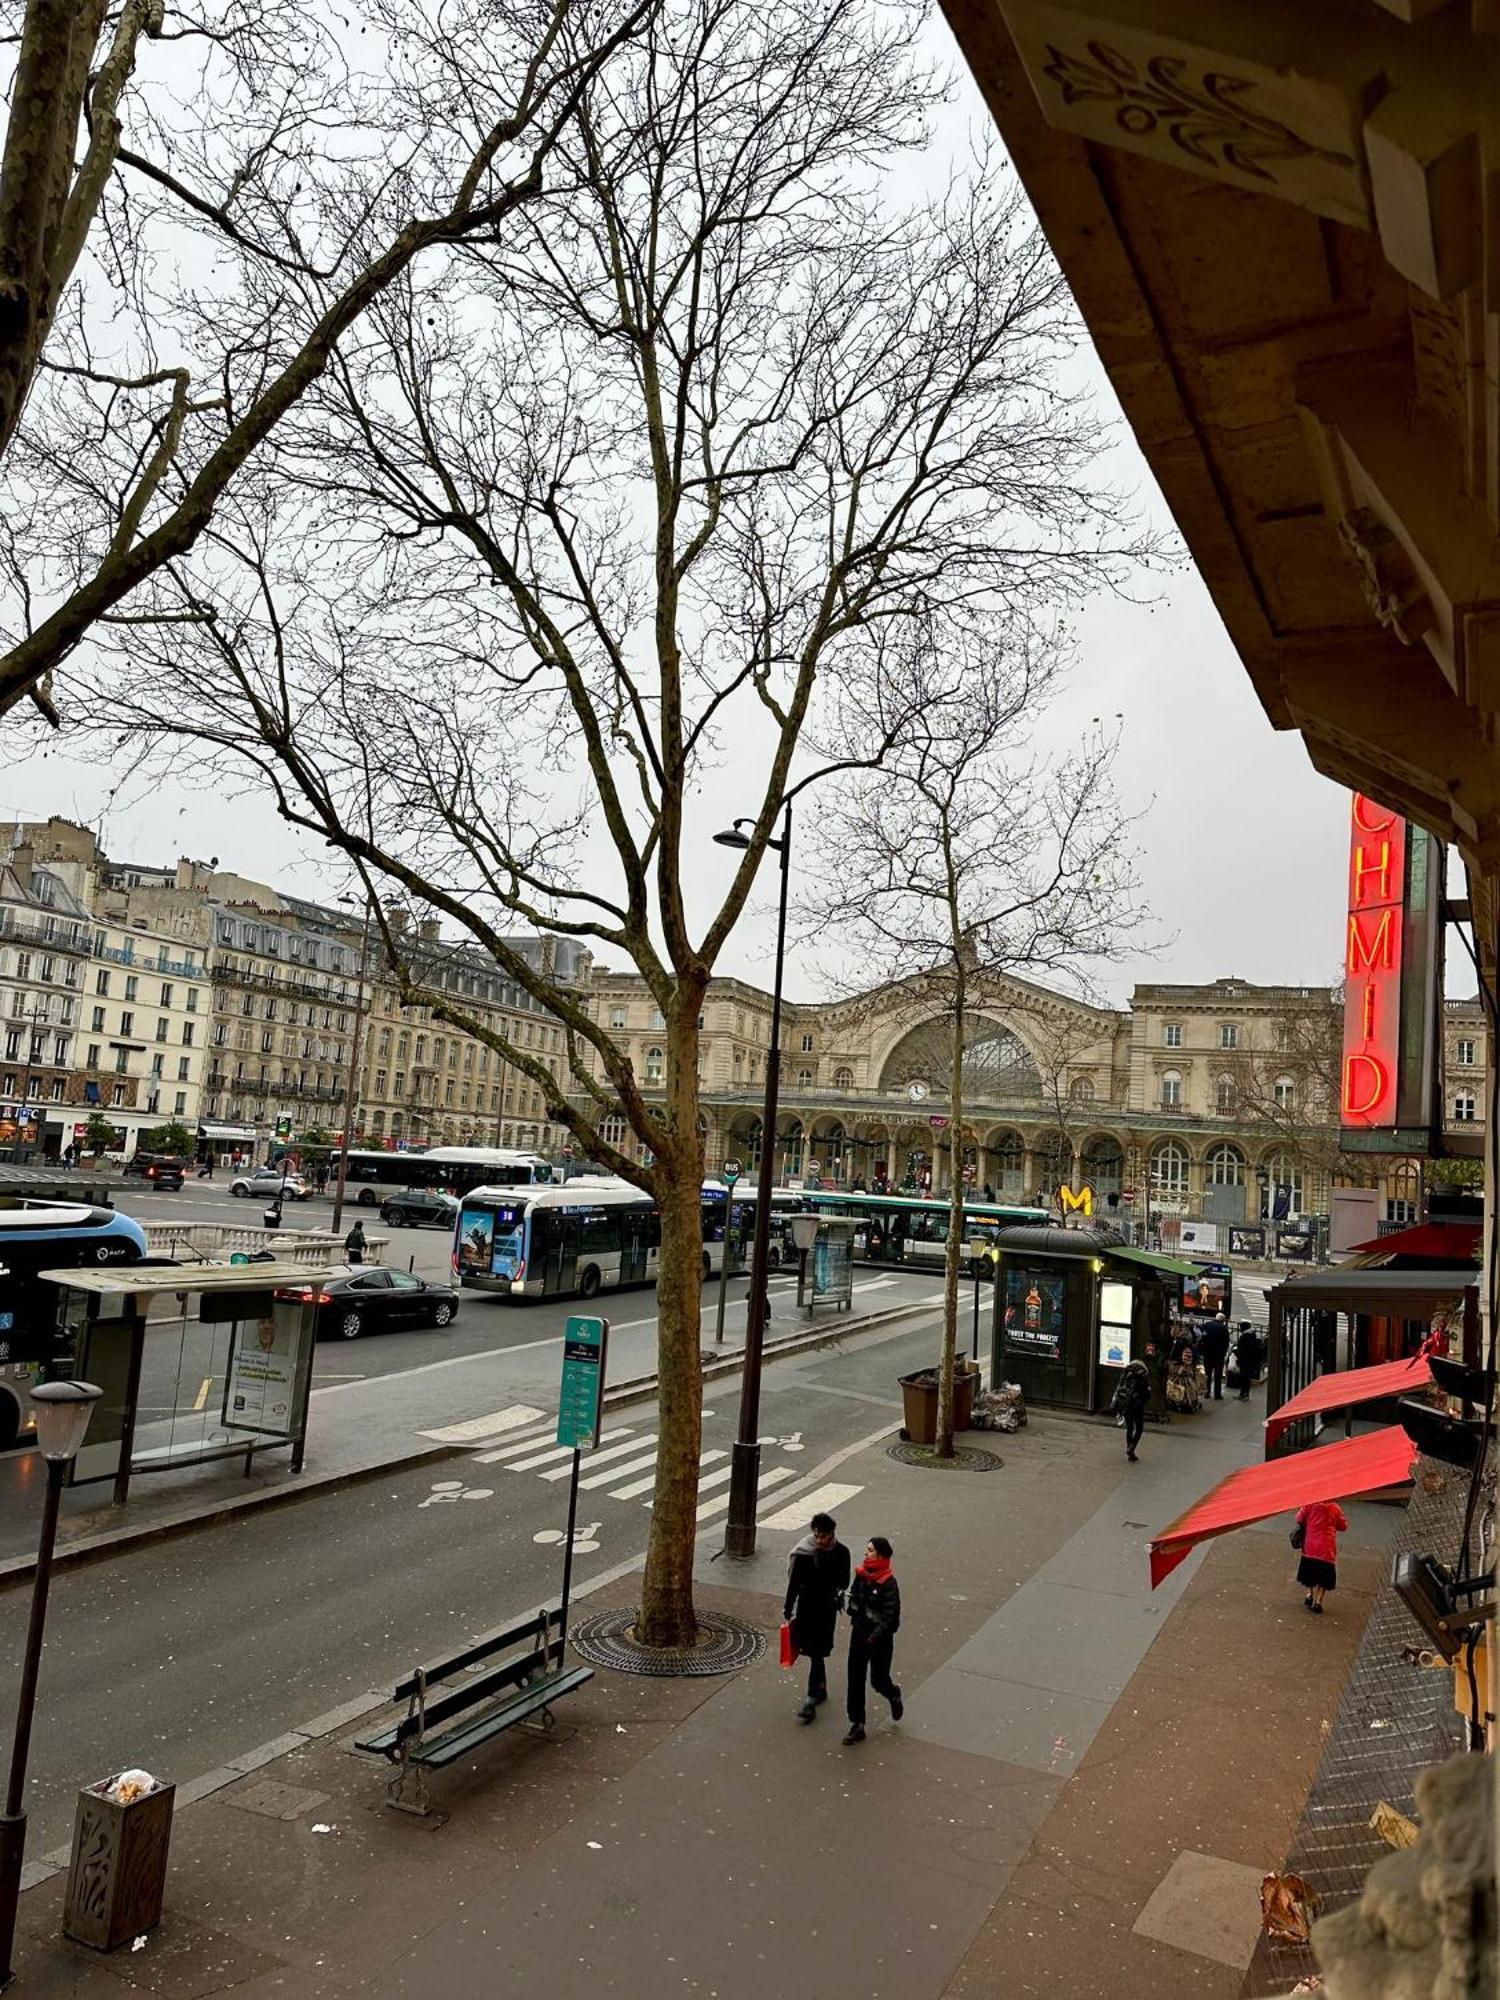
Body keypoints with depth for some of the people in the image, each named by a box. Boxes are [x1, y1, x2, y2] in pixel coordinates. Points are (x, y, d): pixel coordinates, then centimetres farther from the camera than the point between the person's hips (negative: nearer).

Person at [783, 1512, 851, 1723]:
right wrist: (789, 1612, -3)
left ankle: (811, 1701, 1)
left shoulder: (841, 1553, -10)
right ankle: (820, 1690, 33)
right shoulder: (803, 1552, -11)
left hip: (827, 1610, -1)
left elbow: (844, 1582, 2)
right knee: (816, 1653, 14)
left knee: (817, 1654, -3)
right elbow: (793, 1583, -4)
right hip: (805, 1608, 1)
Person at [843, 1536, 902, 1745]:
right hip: (859, 1632, 5)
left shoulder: (888, 1584, -20)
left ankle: (894, 1696, 43)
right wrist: (854, 1618, 6)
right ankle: (857, 1724, 17)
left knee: (878, 1680, 9)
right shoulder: (861, 1574, -3)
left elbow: (890, 1616, -21)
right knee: (855, 1679, 6)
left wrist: (874, 1637, -27)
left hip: (880, 1638, -5)